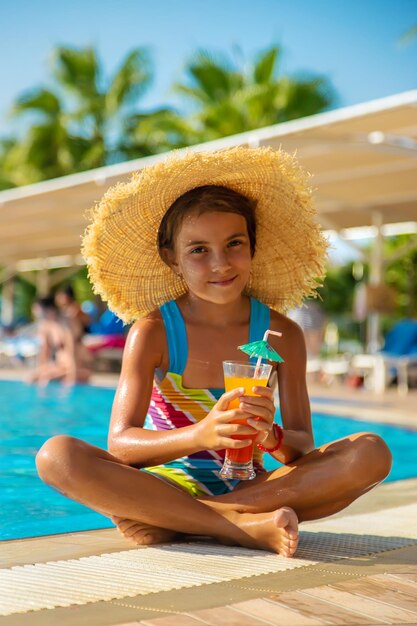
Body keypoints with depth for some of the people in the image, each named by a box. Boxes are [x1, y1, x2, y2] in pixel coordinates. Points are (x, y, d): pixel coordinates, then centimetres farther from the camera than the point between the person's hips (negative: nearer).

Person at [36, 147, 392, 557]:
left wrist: (272, 437, -29)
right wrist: (201, 435, -34)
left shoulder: (281, 334, -3)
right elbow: (119, 443, -16)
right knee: (56, 455, -28)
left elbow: (303, 447, -4)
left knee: (371, 453, -21)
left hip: (248, 485, 2)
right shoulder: (152, 332, -7)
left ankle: (166, 524, -27)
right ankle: (245, 526, -30)